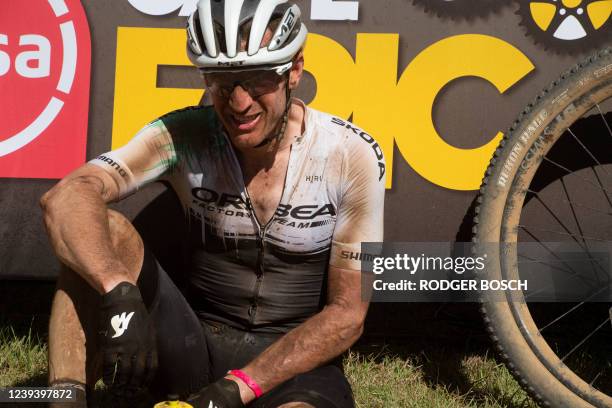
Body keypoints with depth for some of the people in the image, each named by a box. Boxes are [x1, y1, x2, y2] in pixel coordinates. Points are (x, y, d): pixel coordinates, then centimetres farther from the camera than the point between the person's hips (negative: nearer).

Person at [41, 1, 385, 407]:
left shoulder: (352, 156, -13)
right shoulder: (184, 136, -10)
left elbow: (346, 314, -10)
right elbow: (67, 198, -25)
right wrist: (120, 295, -43)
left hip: (295, 361, -2)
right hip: (194, 346, 2)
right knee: (106, 231, -23)